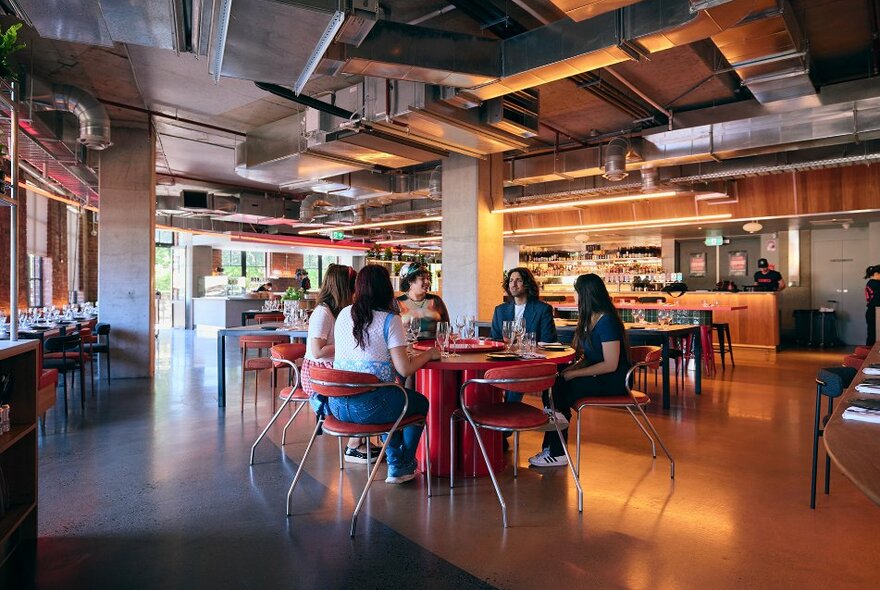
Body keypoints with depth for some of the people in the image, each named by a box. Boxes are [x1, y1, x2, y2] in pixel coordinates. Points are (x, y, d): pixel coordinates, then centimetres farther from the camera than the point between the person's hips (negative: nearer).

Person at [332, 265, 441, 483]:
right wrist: (429, 354, 3)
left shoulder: (344, 314, 7)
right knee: (420, 402, 21)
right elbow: (405, 369, -15)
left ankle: (395, 464, 37)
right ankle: (404, 466, 33)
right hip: (367, 407, -7)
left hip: (336, 404, 7)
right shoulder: (389, 320, -11)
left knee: (392, 399, 34)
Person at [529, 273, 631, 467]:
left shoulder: (607, 322, -18)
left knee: (561, 389, -20)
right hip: (596, 377, 9)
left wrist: (573, 374, -19)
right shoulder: (589, 320, 11)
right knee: (554, 383, -10)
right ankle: (551, 449, -8)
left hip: (613, 381, -9)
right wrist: (568, 370, -4)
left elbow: (610, 365, -22)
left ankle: (557, 454, -7)